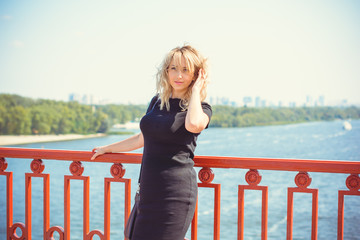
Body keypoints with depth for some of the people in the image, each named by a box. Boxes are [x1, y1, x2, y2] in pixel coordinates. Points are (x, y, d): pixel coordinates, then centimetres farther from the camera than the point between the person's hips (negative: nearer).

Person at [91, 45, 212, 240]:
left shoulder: (201, 108, -3)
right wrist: (108, 148, 36)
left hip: (176, 192, -6)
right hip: (149, 189, 6)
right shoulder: (158, 101, 13)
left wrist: (196, 90, -14)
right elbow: (143, 138, 26)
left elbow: (194, 124, -30)